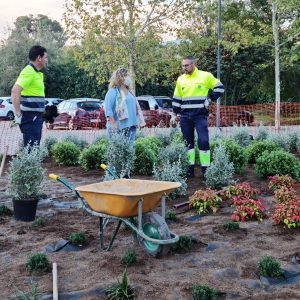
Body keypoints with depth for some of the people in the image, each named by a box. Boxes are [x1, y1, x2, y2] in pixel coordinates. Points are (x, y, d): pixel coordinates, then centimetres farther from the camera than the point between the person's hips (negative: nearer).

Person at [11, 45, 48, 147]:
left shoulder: (36, 72, 15)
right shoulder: (29, 72, -14)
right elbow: (15, 91, -25)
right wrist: (18, 114, -23)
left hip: (35, 117, 10)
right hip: (30, 117, -10)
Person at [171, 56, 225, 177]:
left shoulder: (206, 76, -2)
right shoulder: (180, 79, 10)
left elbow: (220, 88, 5)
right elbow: (177, 99, 16)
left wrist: (210, 99, -5)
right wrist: (174, 114, 10)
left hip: (200, 115, -4)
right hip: (185, 116, 4)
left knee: (203, 140, -10)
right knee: (188, 142, 7)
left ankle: (205, 169, -3)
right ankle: (190, 168, 14)